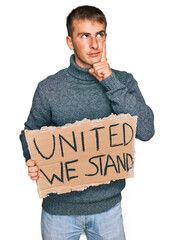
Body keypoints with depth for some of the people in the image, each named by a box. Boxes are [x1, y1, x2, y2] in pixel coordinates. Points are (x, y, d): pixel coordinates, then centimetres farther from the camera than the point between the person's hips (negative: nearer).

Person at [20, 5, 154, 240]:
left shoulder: (123, 81, -5)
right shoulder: (49, 88, -8)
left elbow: (146, 131, -16)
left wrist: (110, 82, -19)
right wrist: (33, 163, -18)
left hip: (108, 204, 1)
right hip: (60, 205, -1)